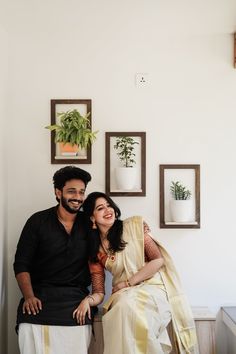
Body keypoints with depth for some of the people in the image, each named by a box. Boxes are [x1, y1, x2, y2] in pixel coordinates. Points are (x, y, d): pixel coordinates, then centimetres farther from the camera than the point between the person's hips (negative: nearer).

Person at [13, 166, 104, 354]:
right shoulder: (38, 222, 3)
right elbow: (21, 264, 2)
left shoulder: (89, 223, 8)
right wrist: (29, 296, -9)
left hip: (76, 297, 1)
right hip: (40, 294, 0)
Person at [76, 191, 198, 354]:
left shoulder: (135, 225, -2)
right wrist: (87, 300, -18)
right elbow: (99, 291, 6)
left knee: (128, 305, -34)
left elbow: (158, 260, -6)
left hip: (152, 289, -2)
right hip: (123, 296, 3)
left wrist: (127, 283, -10)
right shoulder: (95, 250, 7)